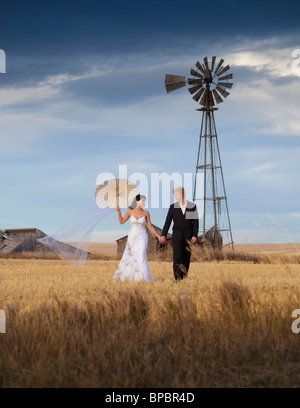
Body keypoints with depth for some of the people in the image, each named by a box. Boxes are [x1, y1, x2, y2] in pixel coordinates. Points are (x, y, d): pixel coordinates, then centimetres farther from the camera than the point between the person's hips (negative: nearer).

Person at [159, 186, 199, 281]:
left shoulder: (192, 206, 2)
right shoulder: (173, 207, 4)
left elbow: (195, 222, 1)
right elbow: (168, 222, 3)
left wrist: (195, 236, -9)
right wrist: (163, 235, -7)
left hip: (188, 236, 1)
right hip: (177, 236, 0)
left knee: (186, 259, 4)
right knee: (177, 258, -12)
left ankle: (184, 278, 15)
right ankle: (177, 279, -16)